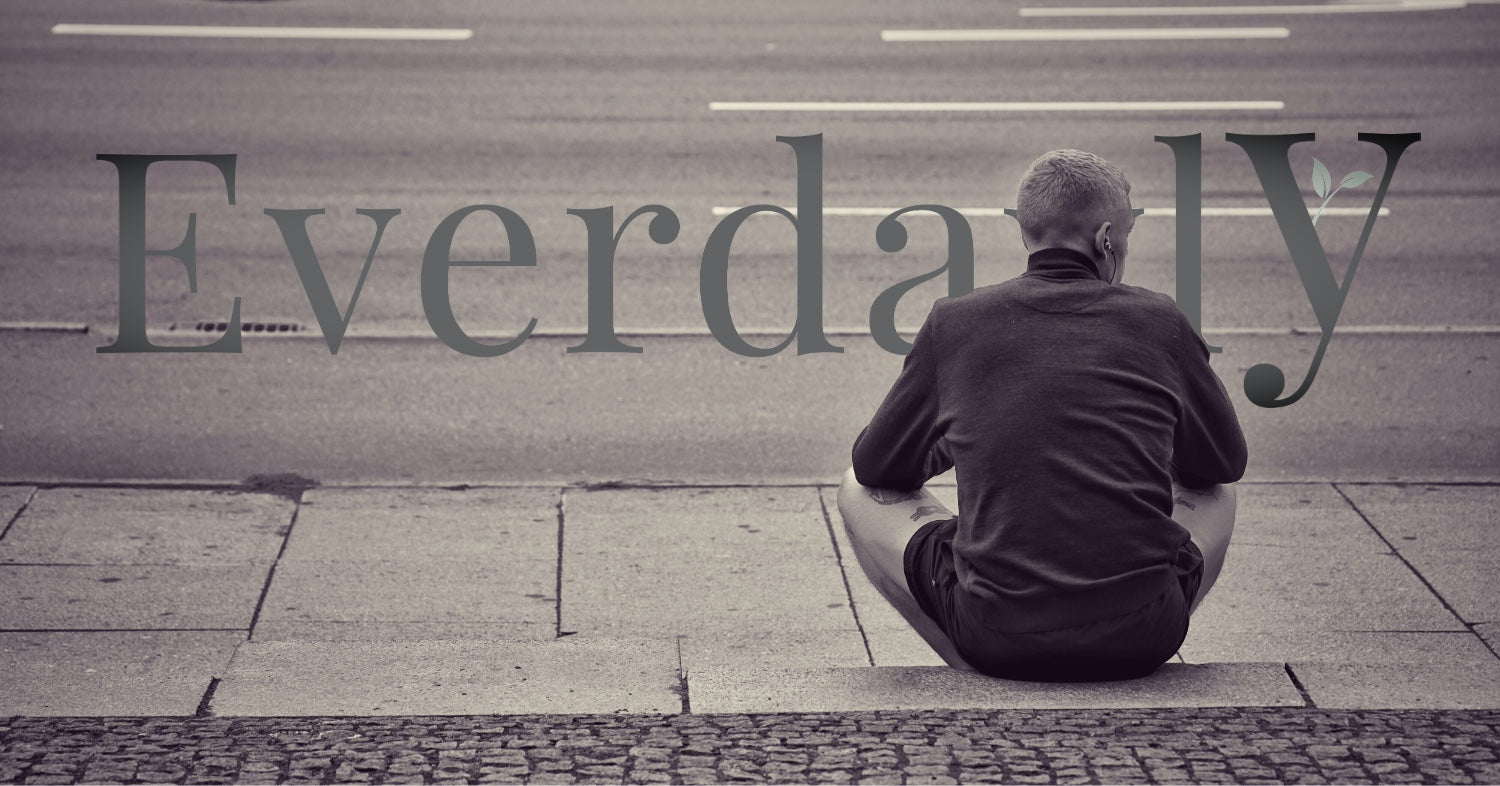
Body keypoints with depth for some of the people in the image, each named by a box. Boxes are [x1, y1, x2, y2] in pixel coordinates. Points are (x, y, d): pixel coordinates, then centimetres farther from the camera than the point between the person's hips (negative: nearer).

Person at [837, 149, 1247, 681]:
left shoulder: (954, 323, 4)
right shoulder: (1158, 322, 5)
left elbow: (876, 468, 17)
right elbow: (1225, 463, 22)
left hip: (997, 636, -1)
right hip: (1142, 638, 1)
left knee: (860, 495, 23)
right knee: (1214, 493, 32)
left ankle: (980, 676, 12)